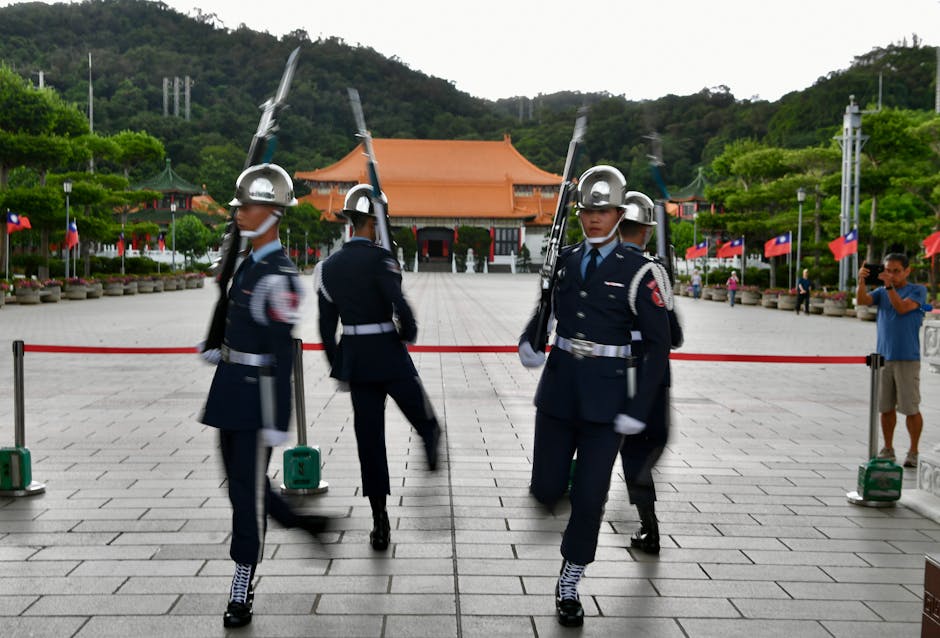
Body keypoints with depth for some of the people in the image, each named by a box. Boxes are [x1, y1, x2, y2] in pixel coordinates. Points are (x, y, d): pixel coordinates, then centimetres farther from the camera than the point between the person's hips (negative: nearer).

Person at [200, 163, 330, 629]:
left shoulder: (279, 276, -18)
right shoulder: (248, 264, 10)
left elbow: (282, 354, -19)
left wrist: (278, 420, -19)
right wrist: (217, 350, 7)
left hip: (258, 392, -9)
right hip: (232, 385, 9)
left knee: (247, 486, -1)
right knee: (240, 477, 18)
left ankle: (241, 594, 10)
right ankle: (303, 523, 37)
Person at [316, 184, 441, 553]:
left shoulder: (328, 267, 7)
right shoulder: (380, 259, -12)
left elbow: (327, 326, 10)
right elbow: (401, 308, -21)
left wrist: (338, 369, 19)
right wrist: (408, 335, 1)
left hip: (354, 361, 6)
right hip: (390, 357, -6)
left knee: (369, 439, 8)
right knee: (425, 423, 16)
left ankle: (381, 525, 11)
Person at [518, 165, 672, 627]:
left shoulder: (635, 269, -7)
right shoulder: (565, 260, 6)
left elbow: (658, 343, -7)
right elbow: (542, 309, 18)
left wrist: (639, 409, -13)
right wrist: (527, 342, -4)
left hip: (607, 391, -3)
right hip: (559, 383, 3)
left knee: (589, 496, 0)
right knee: (546, 489, 3)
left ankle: (569, 586, 18)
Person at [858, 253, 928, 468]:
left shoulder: (917, 290, 0)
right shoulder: (881, 292, 11)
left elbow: (902, 307, -17)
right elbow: (862, 300, -7)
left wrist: (890, 286, -25)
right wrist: (861, 282, -23)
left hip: (907, 359, -4)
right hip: (883, 357, 4)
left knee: (911, 408, -2)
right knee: (885, 408, 8)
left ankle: (913, 452, 9)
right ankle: (888, 449, 19)